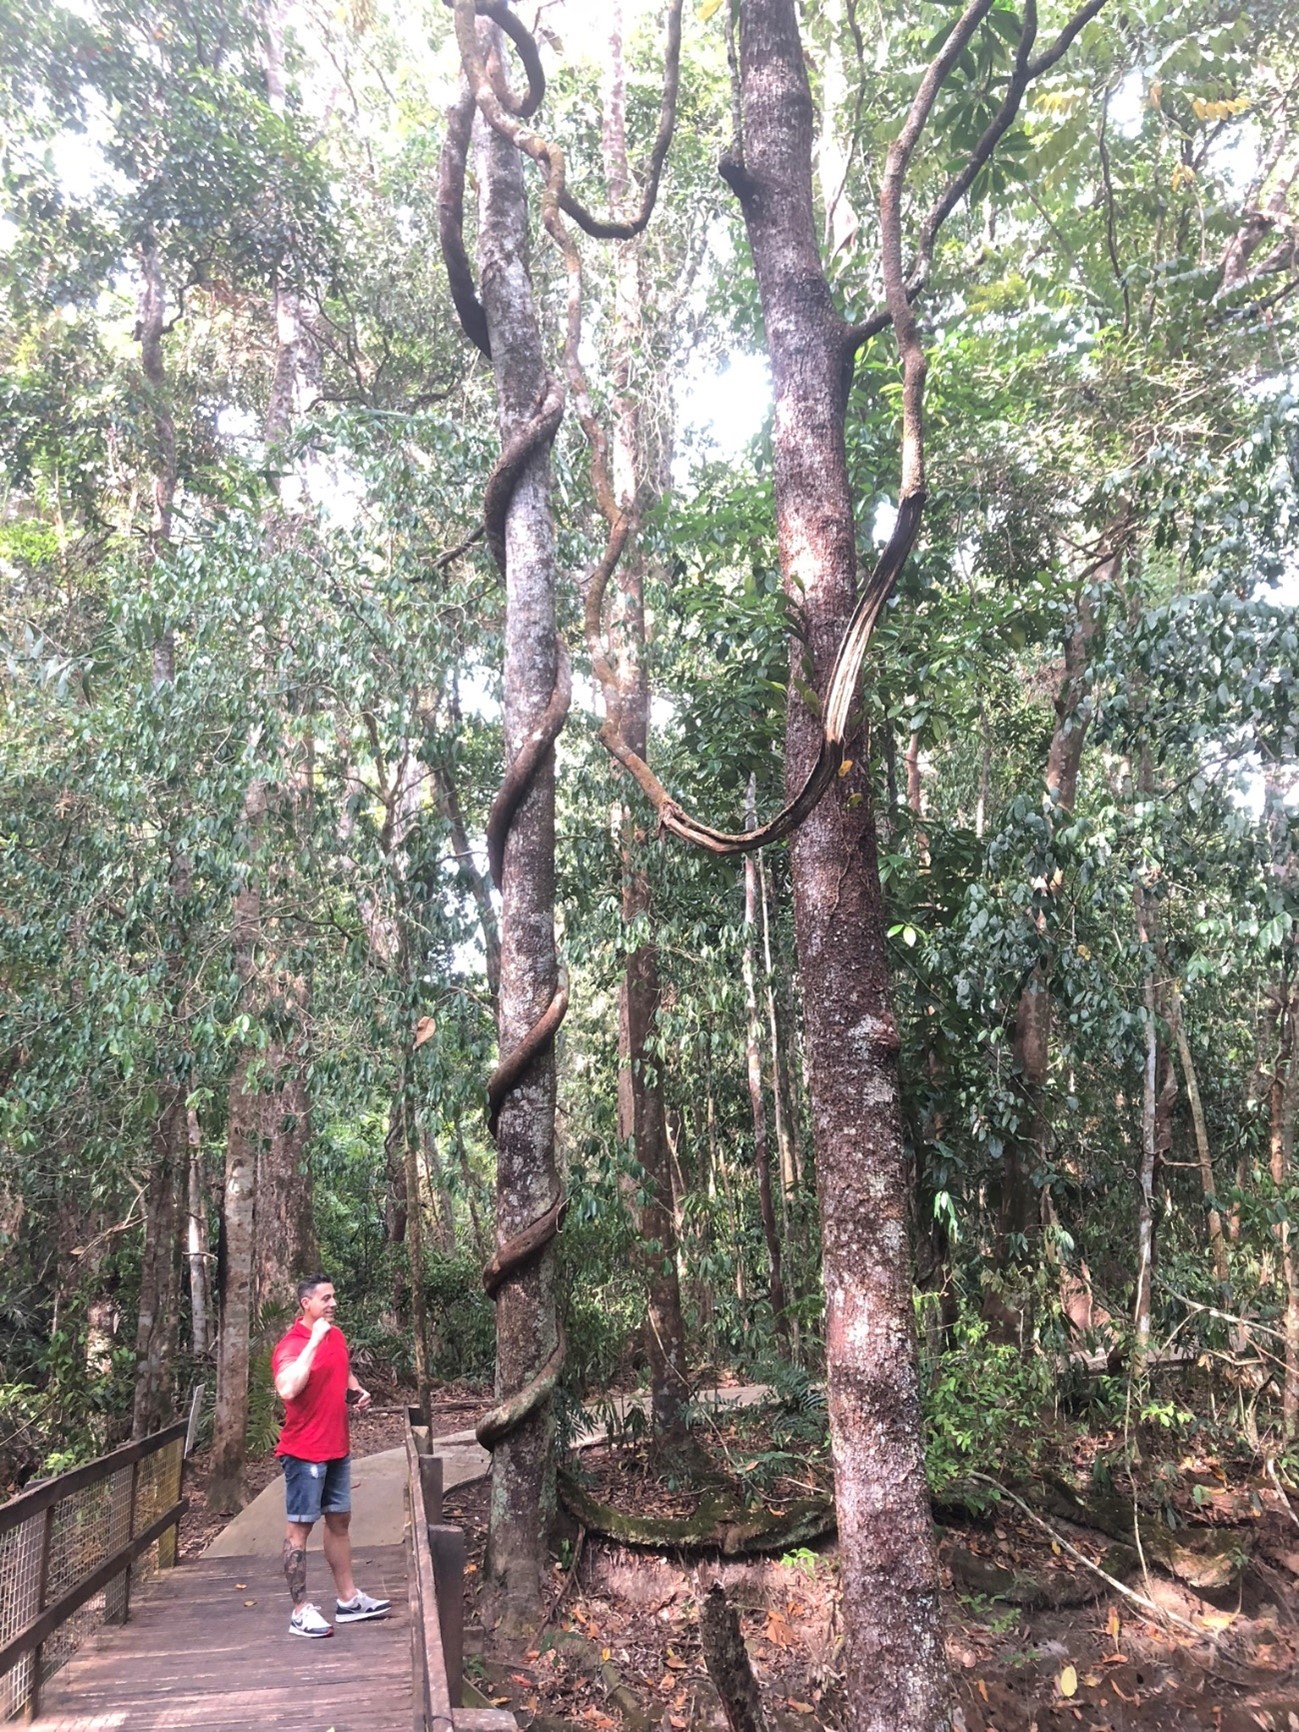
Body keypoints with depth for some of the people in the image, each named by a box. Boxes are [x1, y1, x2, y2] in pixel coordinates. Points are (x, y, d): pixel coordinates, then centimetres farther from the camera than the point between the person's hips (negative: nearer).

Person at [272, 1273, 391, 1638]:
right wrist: (314, 1341, -35)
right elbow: (287, 1389, -37)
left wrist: (357, 1392, 4)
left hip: (337, 1449, 8)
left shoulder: (336, 1336, 6)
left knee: (339, 1521, 15)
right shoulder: (290, 1345, -19)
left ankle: (348, 1599, 26)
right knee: (300, 1526, 1)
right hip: (305, 1452, -8)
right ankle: (300, 1611, 9)